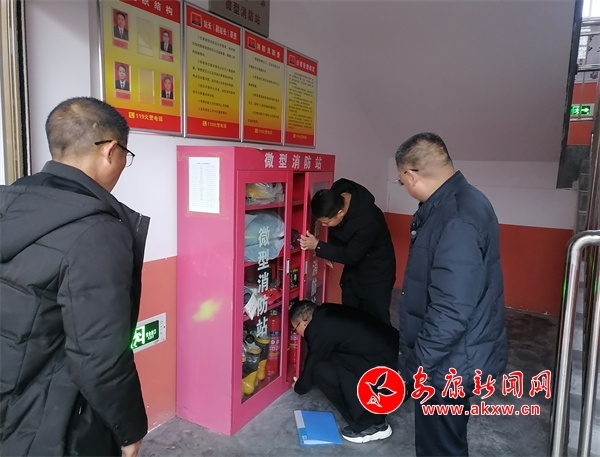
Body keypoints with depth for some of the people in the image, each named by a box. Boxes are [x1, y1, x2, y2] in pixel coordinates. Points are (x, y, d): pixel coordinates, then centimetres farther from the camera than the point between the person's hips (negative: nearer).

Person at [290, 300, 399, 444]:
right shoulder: (327, 313, 12)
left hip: (386, 364, -9)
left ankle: (371, 424, 4)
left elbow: (312, 365, 1)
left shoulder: (320, 330, -14)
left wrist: (298, 387, 22)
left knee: (322, 371, -8)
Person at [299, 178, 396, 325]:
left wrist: (318, 246, -26)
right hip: (353, 269, 7)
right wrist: (329, 252, -10)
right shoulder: (336, 195, -16)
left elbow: (351, 255, -26)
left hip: (375, 275, -7)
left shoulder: (368, 220, -37)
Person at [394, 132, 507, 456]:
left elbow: (451, 310, -31)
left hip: (450, 362, -9)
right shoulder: (450, 203, 4)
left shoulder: (457, 220, -30)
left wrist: (419, 361, -18)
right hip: (449, 356, 10)